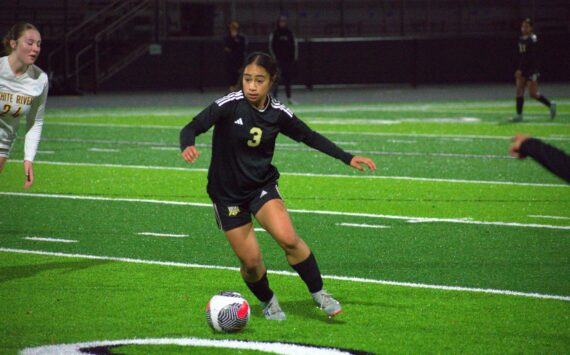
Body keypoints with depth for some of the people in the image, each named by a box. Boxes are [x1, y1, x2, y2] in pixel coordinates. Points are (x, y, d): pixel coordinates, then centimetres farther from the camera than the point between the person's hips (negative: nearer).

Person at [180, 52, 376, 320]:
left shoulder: (278, 114, -6)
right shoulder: (229, 105, -17)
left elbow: (310, 137, 9)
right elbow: (192, 127, -23)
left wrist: (348, 158, 5)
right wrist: (187, 146, -46)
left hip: (262, 186, 2)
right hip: (227, 194, -2)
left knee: (288, 238, -21)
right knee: (251, 261, -3)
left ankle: (318, 292, -1)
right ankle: (267, 301, 28)